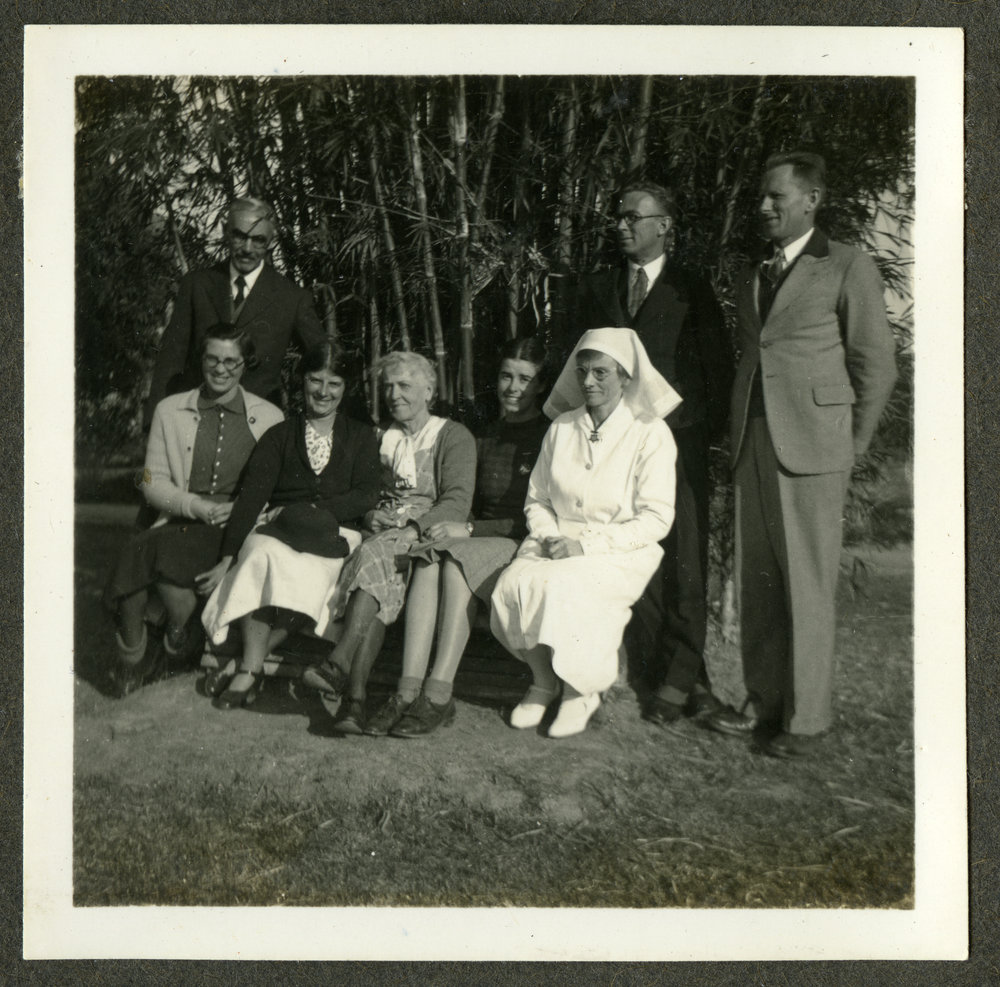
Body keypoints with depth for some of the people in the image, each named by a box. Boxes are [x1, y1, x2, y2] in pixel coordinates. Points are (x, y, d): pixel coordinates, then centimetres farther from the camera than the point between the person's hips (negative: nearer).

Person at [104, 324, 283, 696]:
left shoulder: (269, 418, 11)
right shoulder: (170, 411, 15)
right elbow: (153, 483, 10)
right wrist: (197, 506, -8)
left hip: (238, 529, -2)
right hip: (180, 523, 2)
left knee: (162, 550, -32)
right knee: (139, 550, -32)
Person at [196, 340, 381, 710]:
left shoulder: (360, 437, 18)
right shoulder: (279, 436, 15)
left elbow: (366, 497, 4)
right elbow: (252, 496, 2)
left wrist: (309, 511, -8)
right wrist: (227, 559, -10)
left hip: (336, 538, 0)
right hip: (277, 531, 0)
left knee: (304, 570, -35)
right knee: (261, 554, -35)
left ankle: (246, 665, -26)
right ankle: (252, 668, -33)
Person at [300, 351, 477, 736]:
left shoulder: (454, 436, 10)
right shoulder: (380, 440, 27)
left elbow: (457, 502, -4)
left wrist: (413, 529, -20)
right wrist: (371, 516, -3)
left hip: (431, 534, -3)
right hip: (384, 531, 3)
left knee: (375, 556, -35)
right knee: (381, 578, -32)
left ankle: (339, 666, -45)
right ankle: (355, 695, -45)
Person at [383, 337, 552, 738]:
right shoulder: (486, 439, 21)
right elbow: (468, 506, 16)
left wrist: (469, 530, -15)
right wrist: (445, 527, -8)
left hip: (524, 545, -4)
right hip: (477, 542, 5)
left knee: (456, 559, -34)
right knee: (429, 560, -29)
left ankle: (439, 695, -37)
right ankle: (408, 690, -38)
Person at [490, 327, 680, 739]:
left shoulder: (651, 434, -4)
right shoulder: (561, 428, 10)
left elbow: (656, 519, -9)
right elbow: (537, 499, 16)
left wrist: (585, 544, -16)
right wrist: (549, 536, -6)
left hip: (622, 552, -4)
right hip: (558, 542, 4)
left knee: (562, 586, -33)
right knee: (514, 582, -26)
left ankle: (581, 690, -8)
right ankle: (543, 682, -2)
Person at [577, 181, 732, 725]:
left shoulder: (693, 291, 6)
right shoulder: (596, 289, 16)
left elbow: (719, 365, 5)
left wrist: (710, 431, -2)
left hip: (678, 441, -3)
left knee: (684, 563, -4)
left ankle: (676, 680, 5)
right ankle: (690, 681, 13)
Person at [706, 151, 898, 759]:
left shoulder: (849, 268, -1)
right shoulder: (753, 279, 18)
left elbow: (877, 366, -2)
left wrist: (849, 450, -2)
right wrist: (740, 440, 12)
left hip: (810, 451, -6)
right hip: (753, 448, 6)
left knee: (808, 588, -2)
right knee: (758, 584, 9)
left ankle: (806, 718, 9)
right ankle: (763, 703, 20)